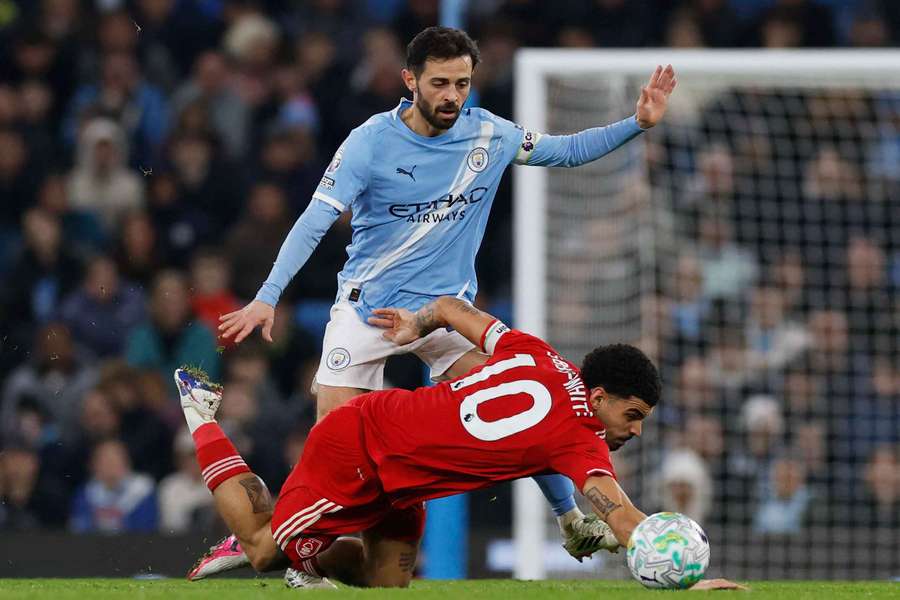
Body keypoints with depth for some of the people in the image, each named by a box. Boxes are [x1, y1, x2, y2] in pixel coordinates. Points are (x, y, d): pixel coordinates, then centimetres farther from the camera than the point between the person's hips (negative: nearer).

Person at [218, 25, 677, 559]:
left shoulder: (487, 134, -4)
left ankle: (573, 521, 0)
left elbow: (567, 151, 10)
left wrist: (638, 124, -2)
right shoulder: (370, 142, -15)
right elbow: (315, 222, -18)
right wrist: (268, 297, -27)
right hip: (369, 307, -2)